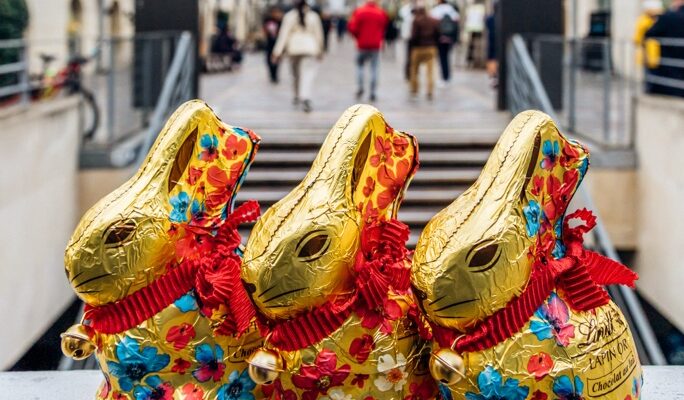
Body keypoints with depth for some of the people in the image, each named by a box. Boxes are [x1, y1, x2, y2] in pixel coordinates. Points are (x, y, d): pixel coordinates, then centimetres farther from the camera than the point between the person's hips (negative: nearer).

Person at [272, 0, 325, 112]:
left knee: (296, 73, 19)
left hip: (294, 48, 1)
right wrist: (320, 50, 21)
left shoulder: (289, 16, -1)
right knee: (308, 74, -7)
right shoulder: (313, 17, 2)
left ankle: (297, 96, 33)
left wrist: (278, 51, -3)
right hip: (309, 48, -1)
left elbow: (284, 34, -4)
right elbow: (318, 34, 8)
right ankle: (305, 98, -24)